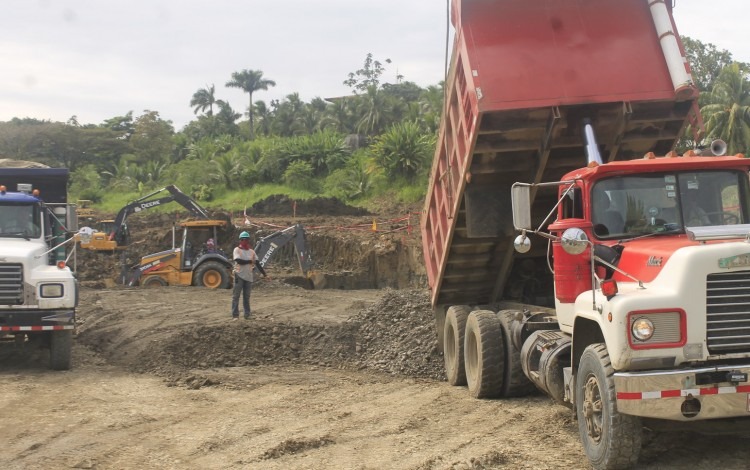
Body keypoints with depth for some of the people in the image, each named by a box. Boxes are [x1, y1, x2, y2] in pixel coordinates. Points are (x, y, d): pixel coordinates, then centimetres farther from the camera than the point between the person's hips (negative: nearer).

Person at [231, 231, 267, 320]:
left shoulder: (251, 251, 11)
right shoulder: (237, 250, -3)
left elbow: (257, 263, 8)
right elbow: (239, 261, -19)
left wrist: (263, 273, 0)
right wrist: (250, 261, -8)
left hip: (249, 276, 5)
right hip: (239, 275, -4)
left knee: (247, 297, 9)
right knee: (236, 296, -4)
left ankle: (247, 314, 13)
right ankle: (235, 315, -3)